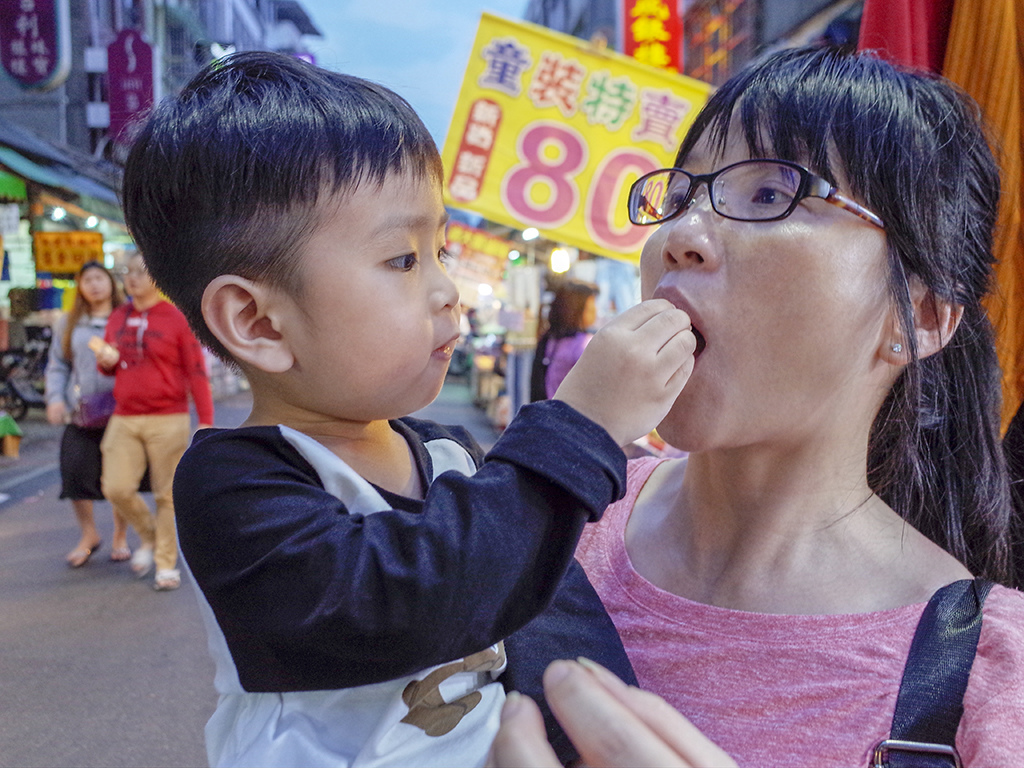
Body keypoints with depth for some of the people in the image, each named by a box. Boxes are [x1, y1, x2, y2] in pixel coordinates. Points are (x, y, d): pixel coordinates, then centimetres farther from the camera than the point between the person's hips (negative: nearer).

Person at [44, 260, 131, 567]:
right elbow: (57, 366, 13)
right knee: (75, 472, -4)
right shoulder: (69, 323, 12)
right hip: (81, 413, 2)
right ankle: (89, 534, 18)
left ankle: (120, 537, 22)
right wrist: (55, 398, 0)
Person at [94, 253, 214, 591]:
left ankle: (167, 564, 15)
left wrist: (206, 421, -12)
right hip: (123, 419, 5)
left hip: (168, 420, -5)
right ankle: (148, 536, 25)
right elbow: (109, 367, 23)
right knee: (117, 489, -2)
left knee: (167, 495, 1)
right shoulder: (118, 318, 12)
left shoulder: (177, 319, -5)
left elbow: (196, 373, -7)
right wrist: (105, 361, -3)